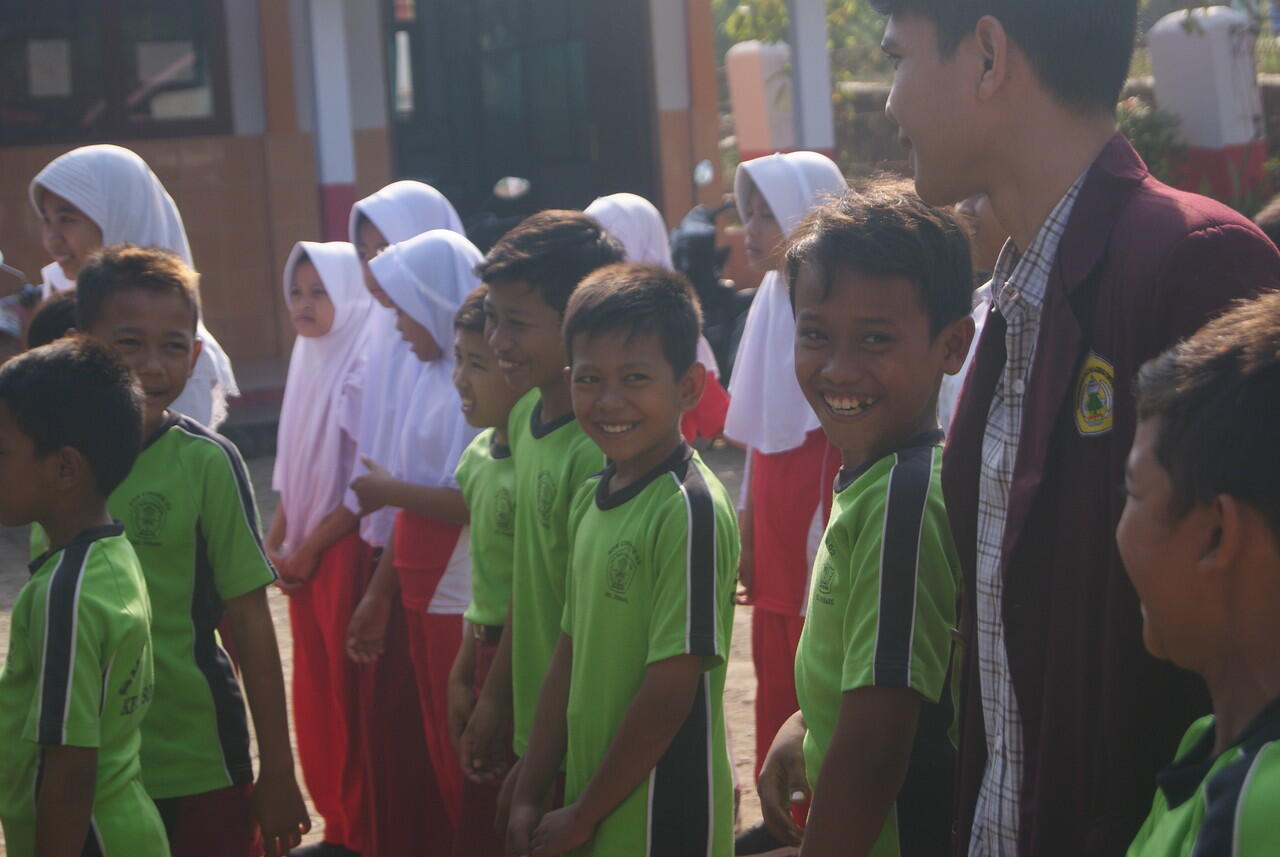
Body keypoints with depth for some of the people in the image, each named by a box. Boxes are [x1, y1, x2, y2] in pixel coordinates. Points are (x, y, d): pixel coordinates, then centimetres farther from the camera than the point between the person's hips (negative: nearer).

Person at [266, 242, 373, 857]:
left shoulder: (361, 370, -13)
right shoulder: (309, 363, 12)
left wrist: (311, 548, -12)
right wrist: (275, 543, 7)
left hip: (345, 550, -8)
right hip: (304, 555, 8)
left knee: (348, 689, -3)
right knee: (315, 690, 11)